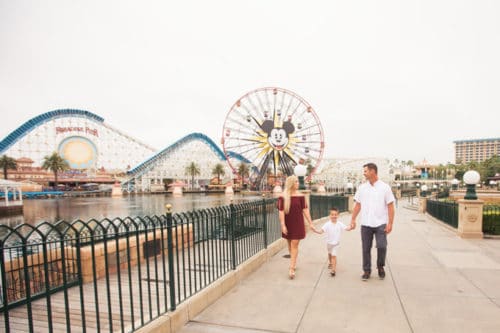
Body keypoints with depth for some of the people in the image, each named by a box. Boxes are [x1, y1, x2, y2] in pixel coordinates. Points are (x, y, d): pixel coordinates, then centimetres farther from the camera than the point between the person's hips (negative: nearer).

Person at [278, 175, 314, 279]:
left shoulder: (300, 196, -2)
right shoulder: (283, 197, -6)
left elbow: (305, 210, 0)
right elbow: (281, 211, -8)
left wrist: (310, 223, -2)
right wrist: (283, 225, -13)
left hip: (298, 223, -1)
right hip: (288, 223, 1)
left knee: (294, 244, -5)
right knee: (290, 244, 15)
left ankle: (291, 269, -4)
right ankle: (293, 263, 35)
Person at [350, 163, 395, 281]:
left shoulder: (385, 187, -4)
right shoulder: (362, 188, 5)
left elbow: (390, 206, -5)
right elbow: (357, 205, 10)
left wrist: (390, 223, -11)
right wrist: (353, 219, 4)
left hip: (380, 224, -3)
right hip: (365, 224, 3)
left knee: (381, 246, -9)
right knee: (366, 248, 6)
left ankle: (380, 267, 19)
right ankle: (366, 271, 21)